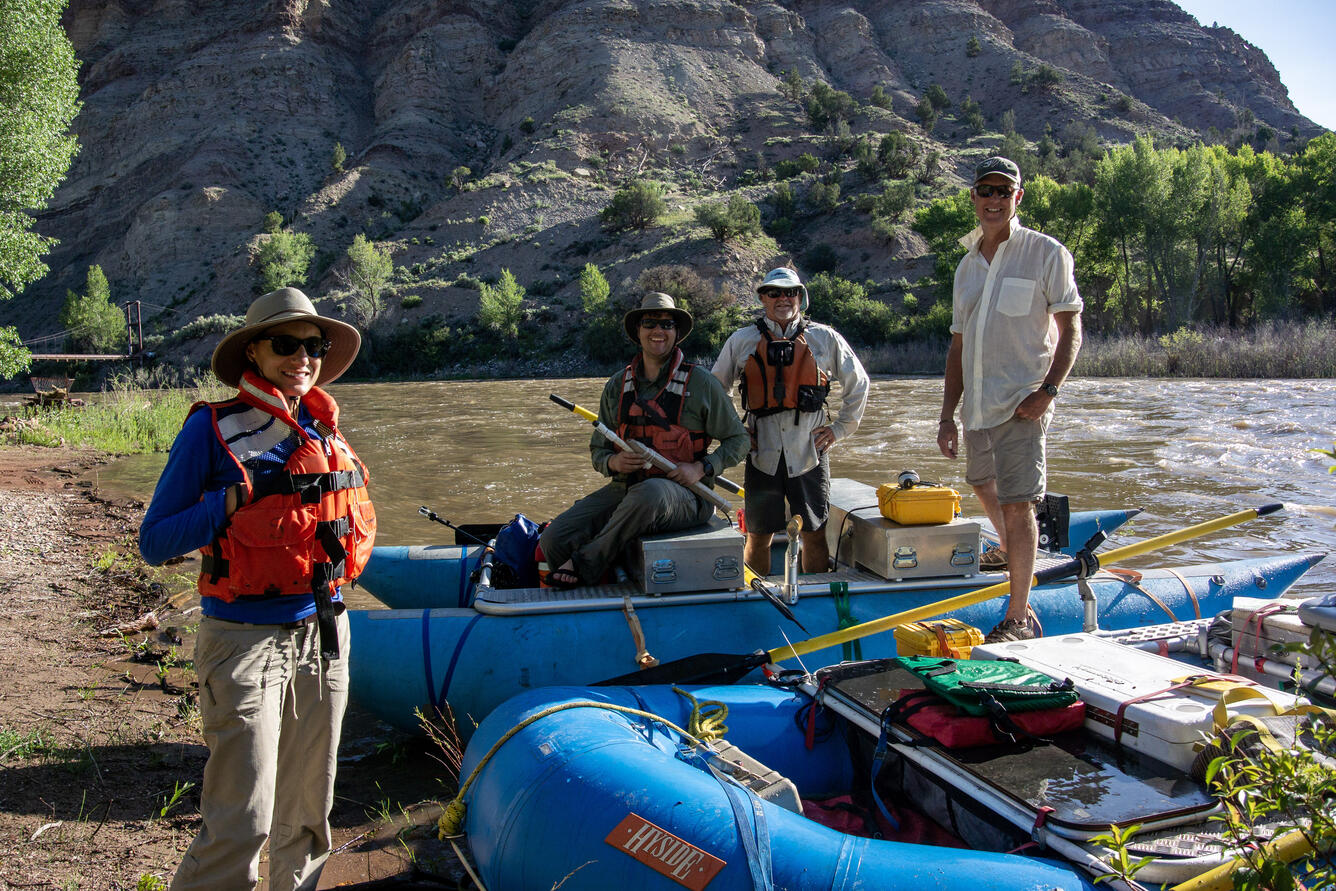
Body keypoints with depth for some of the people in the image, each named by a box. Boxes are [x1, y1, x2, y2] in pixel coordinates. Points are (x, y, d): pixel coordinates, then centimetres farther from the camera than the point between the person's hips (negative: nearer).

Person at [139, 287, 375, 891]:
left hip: (322, 634, 5)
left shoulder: (326, 433, 8)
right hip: (244, 638, -5)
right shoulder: (212, 429, -7)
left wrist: (339, 545, -2)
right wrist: (242, 494, -20)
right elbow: (154, 544, -10)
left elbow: (360, 523, 19)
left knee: (307, 808, 17)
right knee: (243, 823, -6)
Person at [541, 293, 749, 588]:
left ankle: (583, 565, -26)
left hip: (684, 494, -4)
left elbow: (738, 439, 8)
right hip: (624, 488, 4)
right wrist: (613, 462, -6)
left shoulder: (700, 382, 4)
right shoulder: (617, 386, 14)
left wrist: (702, 468, -9)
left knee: (649, 492, -42)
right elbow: (598, 449, 19)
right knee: (554, 539, -19)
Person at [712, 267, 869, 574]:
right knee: (758, 536, 5)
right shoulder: (741, 342, 9)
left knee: (815, 534, 3)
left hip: (810, 451, 0)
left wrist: (841, 427, 12)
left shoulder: (825, 339, 8)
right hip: (762, 453, 0)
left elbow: (858, 383, 19)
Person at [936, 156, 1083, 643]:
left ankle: (1018, 618, -4)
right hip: (976, 406, 7)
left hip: (1020, 403, -7)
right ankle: (1010, 551, 54)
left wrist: (1049, 389, -18)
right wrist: (948, 415, 12)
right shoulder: (968, 264, 14)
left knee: (1017, 504, -11)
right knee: (982, 484, 24)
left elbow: (1070, 329, -4)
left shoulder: (1046, 253, -2)